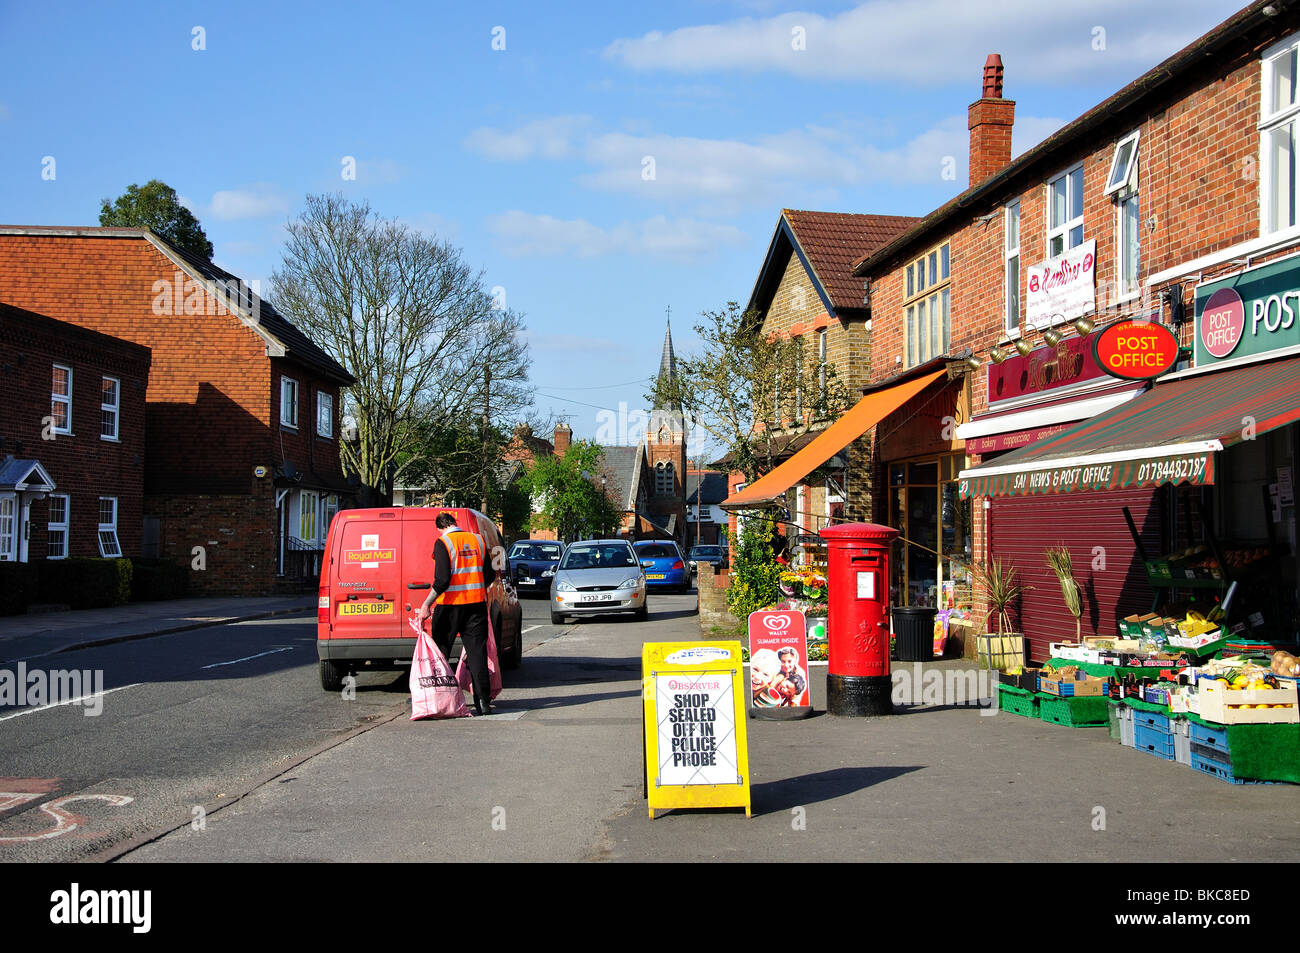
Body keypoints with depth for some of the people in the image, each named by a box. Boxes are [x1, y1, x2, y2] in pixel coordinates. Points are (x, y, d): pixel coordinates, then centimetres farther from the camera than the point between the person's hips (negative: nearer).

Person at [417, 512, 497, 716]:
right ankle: (483, 702, 1)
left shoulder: (443, 543, -8)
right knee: (477, 652, 6)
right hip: (476, 602, 4)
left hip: (450, 605, -4)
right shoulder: (477, 540, 8)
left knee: (440, 653, 7)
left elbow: (442, 580, -17)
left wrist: (426, 604, -12)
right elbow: (489, 575, 13)